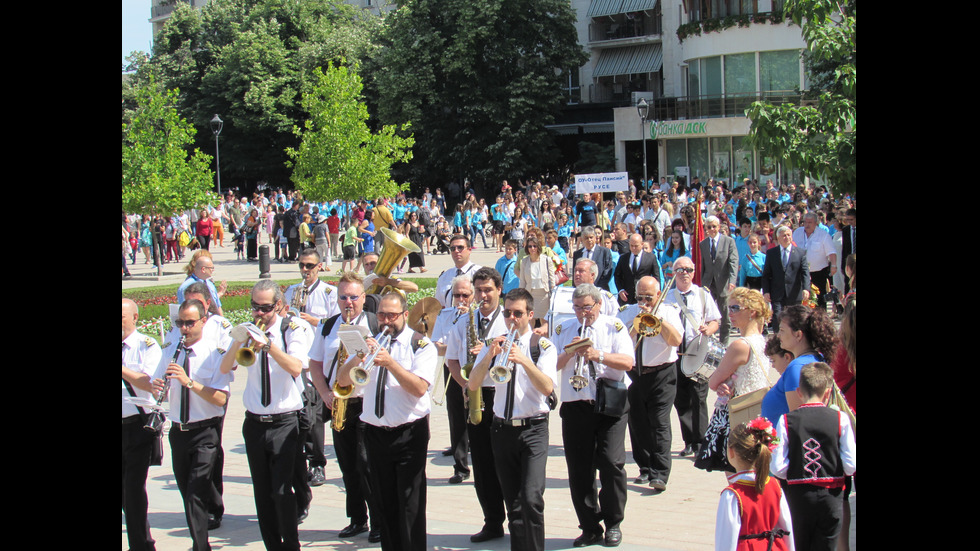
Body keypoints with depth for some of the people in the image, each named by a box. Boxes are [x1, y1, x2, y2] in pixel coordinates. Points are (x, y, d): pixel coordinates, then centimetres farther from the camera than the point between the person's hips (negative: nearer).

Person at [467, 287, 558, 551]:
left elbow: (547, 388, -15)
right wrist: (489, 356, -18)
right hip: (502, 429, 4)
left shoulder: (543, 346, 0)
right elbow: (473, 385, -3)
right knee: (513, 503, 7)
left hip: (533, 429, -4)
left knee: (531, 498, -17)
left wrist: (524, 360, -28)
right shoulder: (493, 345, 9)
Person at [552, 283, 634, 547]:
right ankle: (590, 527, 13)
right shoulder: (563, 330, 12)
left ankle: (613, 523, 7)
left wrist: (598, 355, -21)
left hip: (610, 406, -3)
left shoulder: (614, 327, 4)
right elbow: (552, 365, 4)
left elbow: (628, 362, -9)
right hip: (574, 407, 3)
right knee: (579, 471, 3)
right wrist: (570, 353, -13)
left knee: (612, 463, -10)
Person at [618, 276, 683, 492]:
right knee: (637, 423, 6)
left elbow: (676, 340, -12)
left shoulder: (669, 312, 3)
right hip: (633, 374, 3)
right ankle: (645, 469, 21)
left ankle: (660, 474, -14)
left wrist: (657, 317, -14)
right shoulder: (628, 312, 10)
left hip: (661, 375, -3)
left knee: (659, 423, -10)